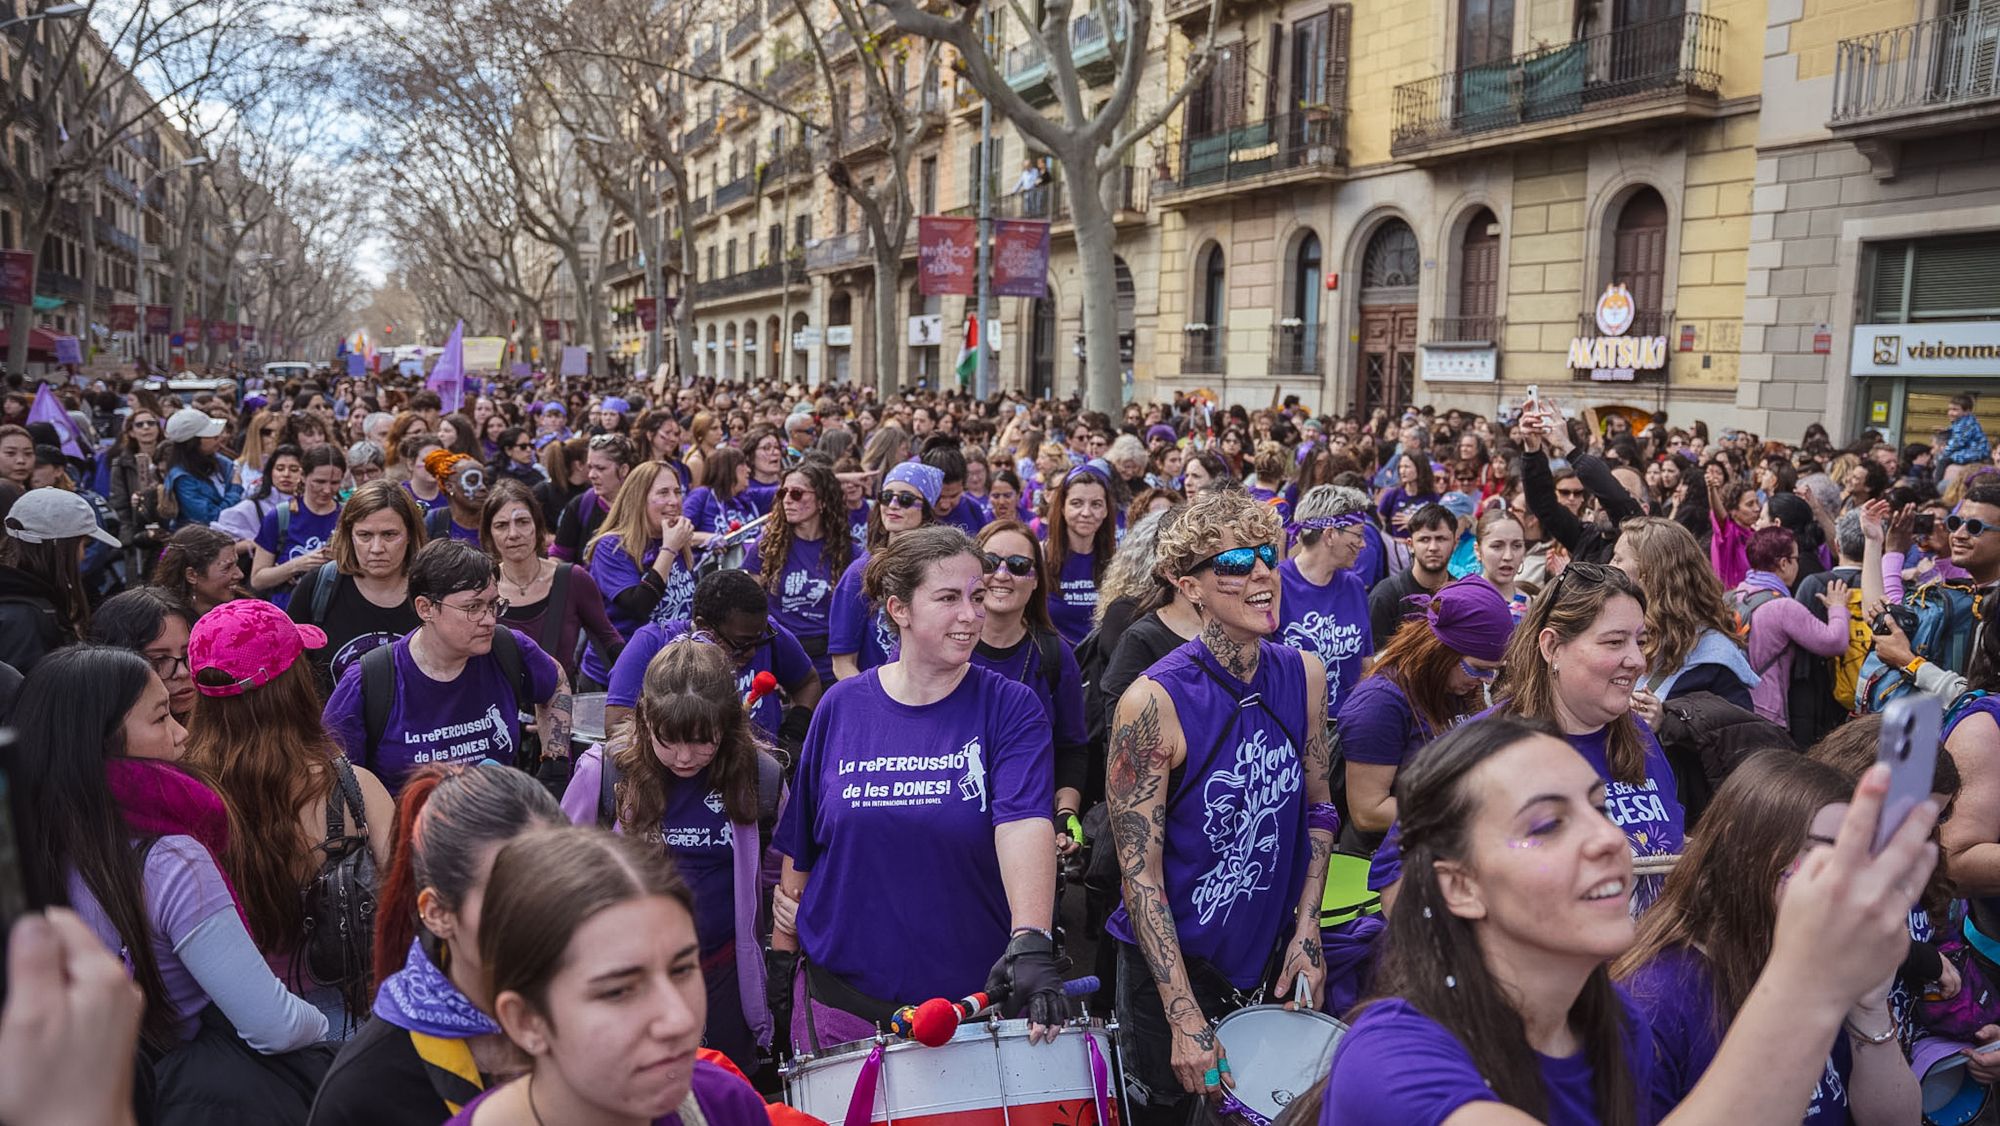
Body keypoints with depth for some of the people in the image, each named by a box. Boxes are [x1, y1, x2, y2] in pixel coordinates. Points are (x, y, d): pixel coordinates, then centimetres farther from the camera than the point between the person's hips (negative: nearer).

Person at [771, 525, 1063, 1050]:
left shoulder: (1010, 708, -8)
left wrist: (1030, 940, -36)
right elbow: (799, 846, 8)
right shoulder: (842, 706, -1)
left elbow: (1025, 823, -23)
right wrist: (782, 948, 11)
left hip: (972, 992, -1)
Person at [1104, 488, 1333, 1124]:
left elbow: (1318, 811, 6)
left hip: (1273, 956, 5)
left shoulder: (1304, 675, -5)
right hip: (1173, 963, -5)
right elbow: (1139, 871, -19)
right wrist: (1184, 1016, -20)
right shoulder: (1155, 701, -22)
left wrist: (1306, 933, -3)